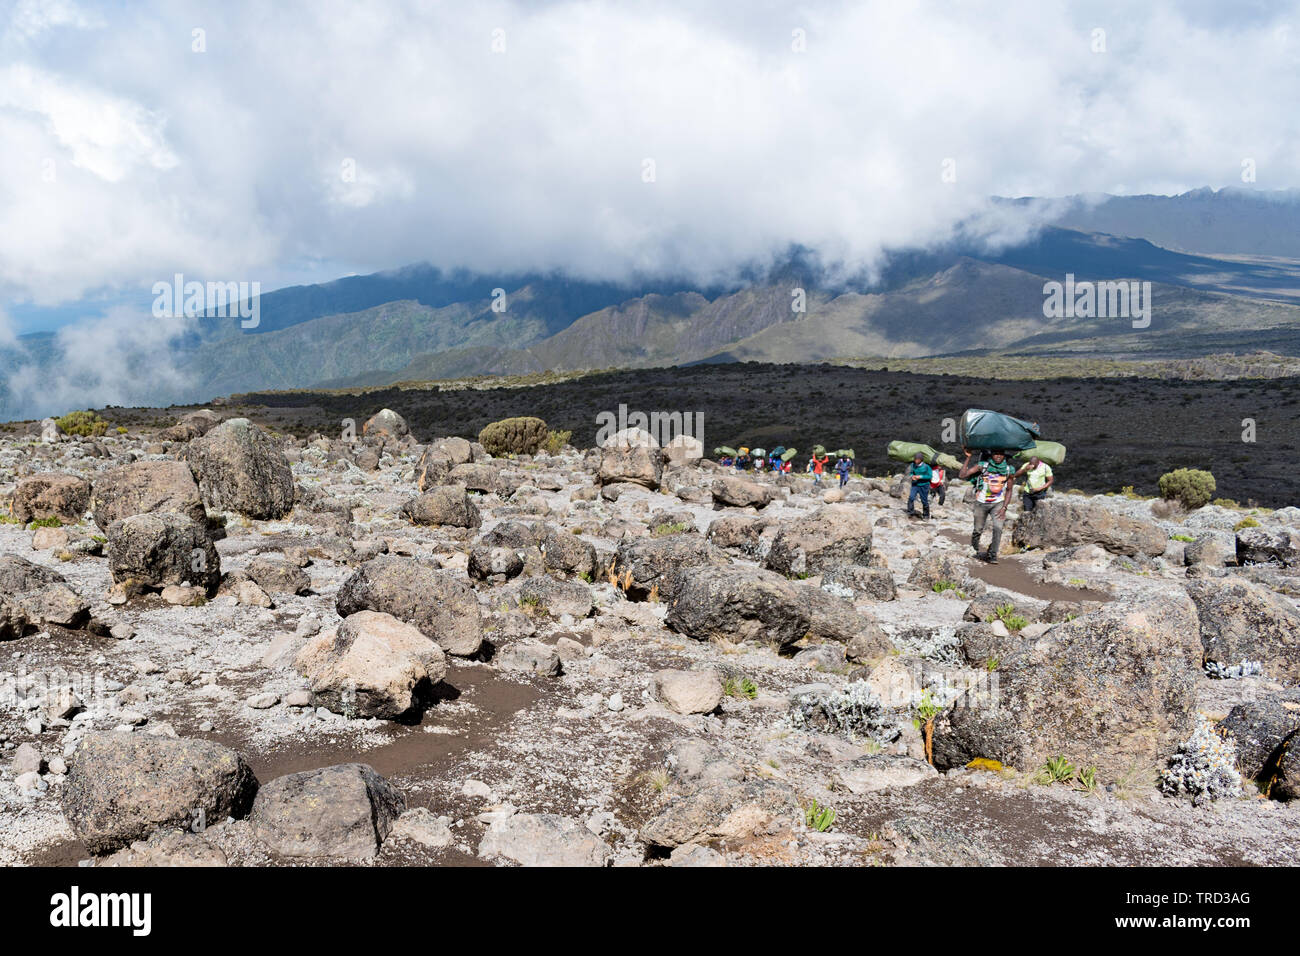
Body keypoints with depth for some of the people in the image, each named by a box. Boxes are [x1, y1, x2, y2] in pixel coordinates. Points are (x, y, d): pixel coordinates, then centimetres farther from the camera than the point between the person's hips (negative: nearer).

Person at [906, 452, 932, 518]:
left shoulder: (926, 466, -13)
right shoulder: (913, 465, -2)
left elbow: (930, 476, -12)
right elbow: (910, 473, 12)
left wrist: (920, 477, -22)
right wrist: (912, 476, -12)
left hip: (924, 485, -3)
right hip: (915, 485, 3)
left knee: (924, 501, 6)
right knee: (911, 498, -15)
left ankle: (926, 515, 24)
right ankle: (910, 513, -6)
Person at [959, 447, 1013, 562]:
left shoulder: (1008, 470, -3)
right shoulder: (982, 465, -12)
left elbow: (1009, 490, 6)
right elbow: (962, 475, -19)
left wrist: (1004, 507, -4)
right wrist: (968, 458, -24)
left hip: (998, 503, 1)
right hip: (981, 503, -1)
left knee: (998, 528, -19)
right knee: (978, 530, 8)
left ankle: (992, 555, -10)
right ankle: (974, 551, 33)